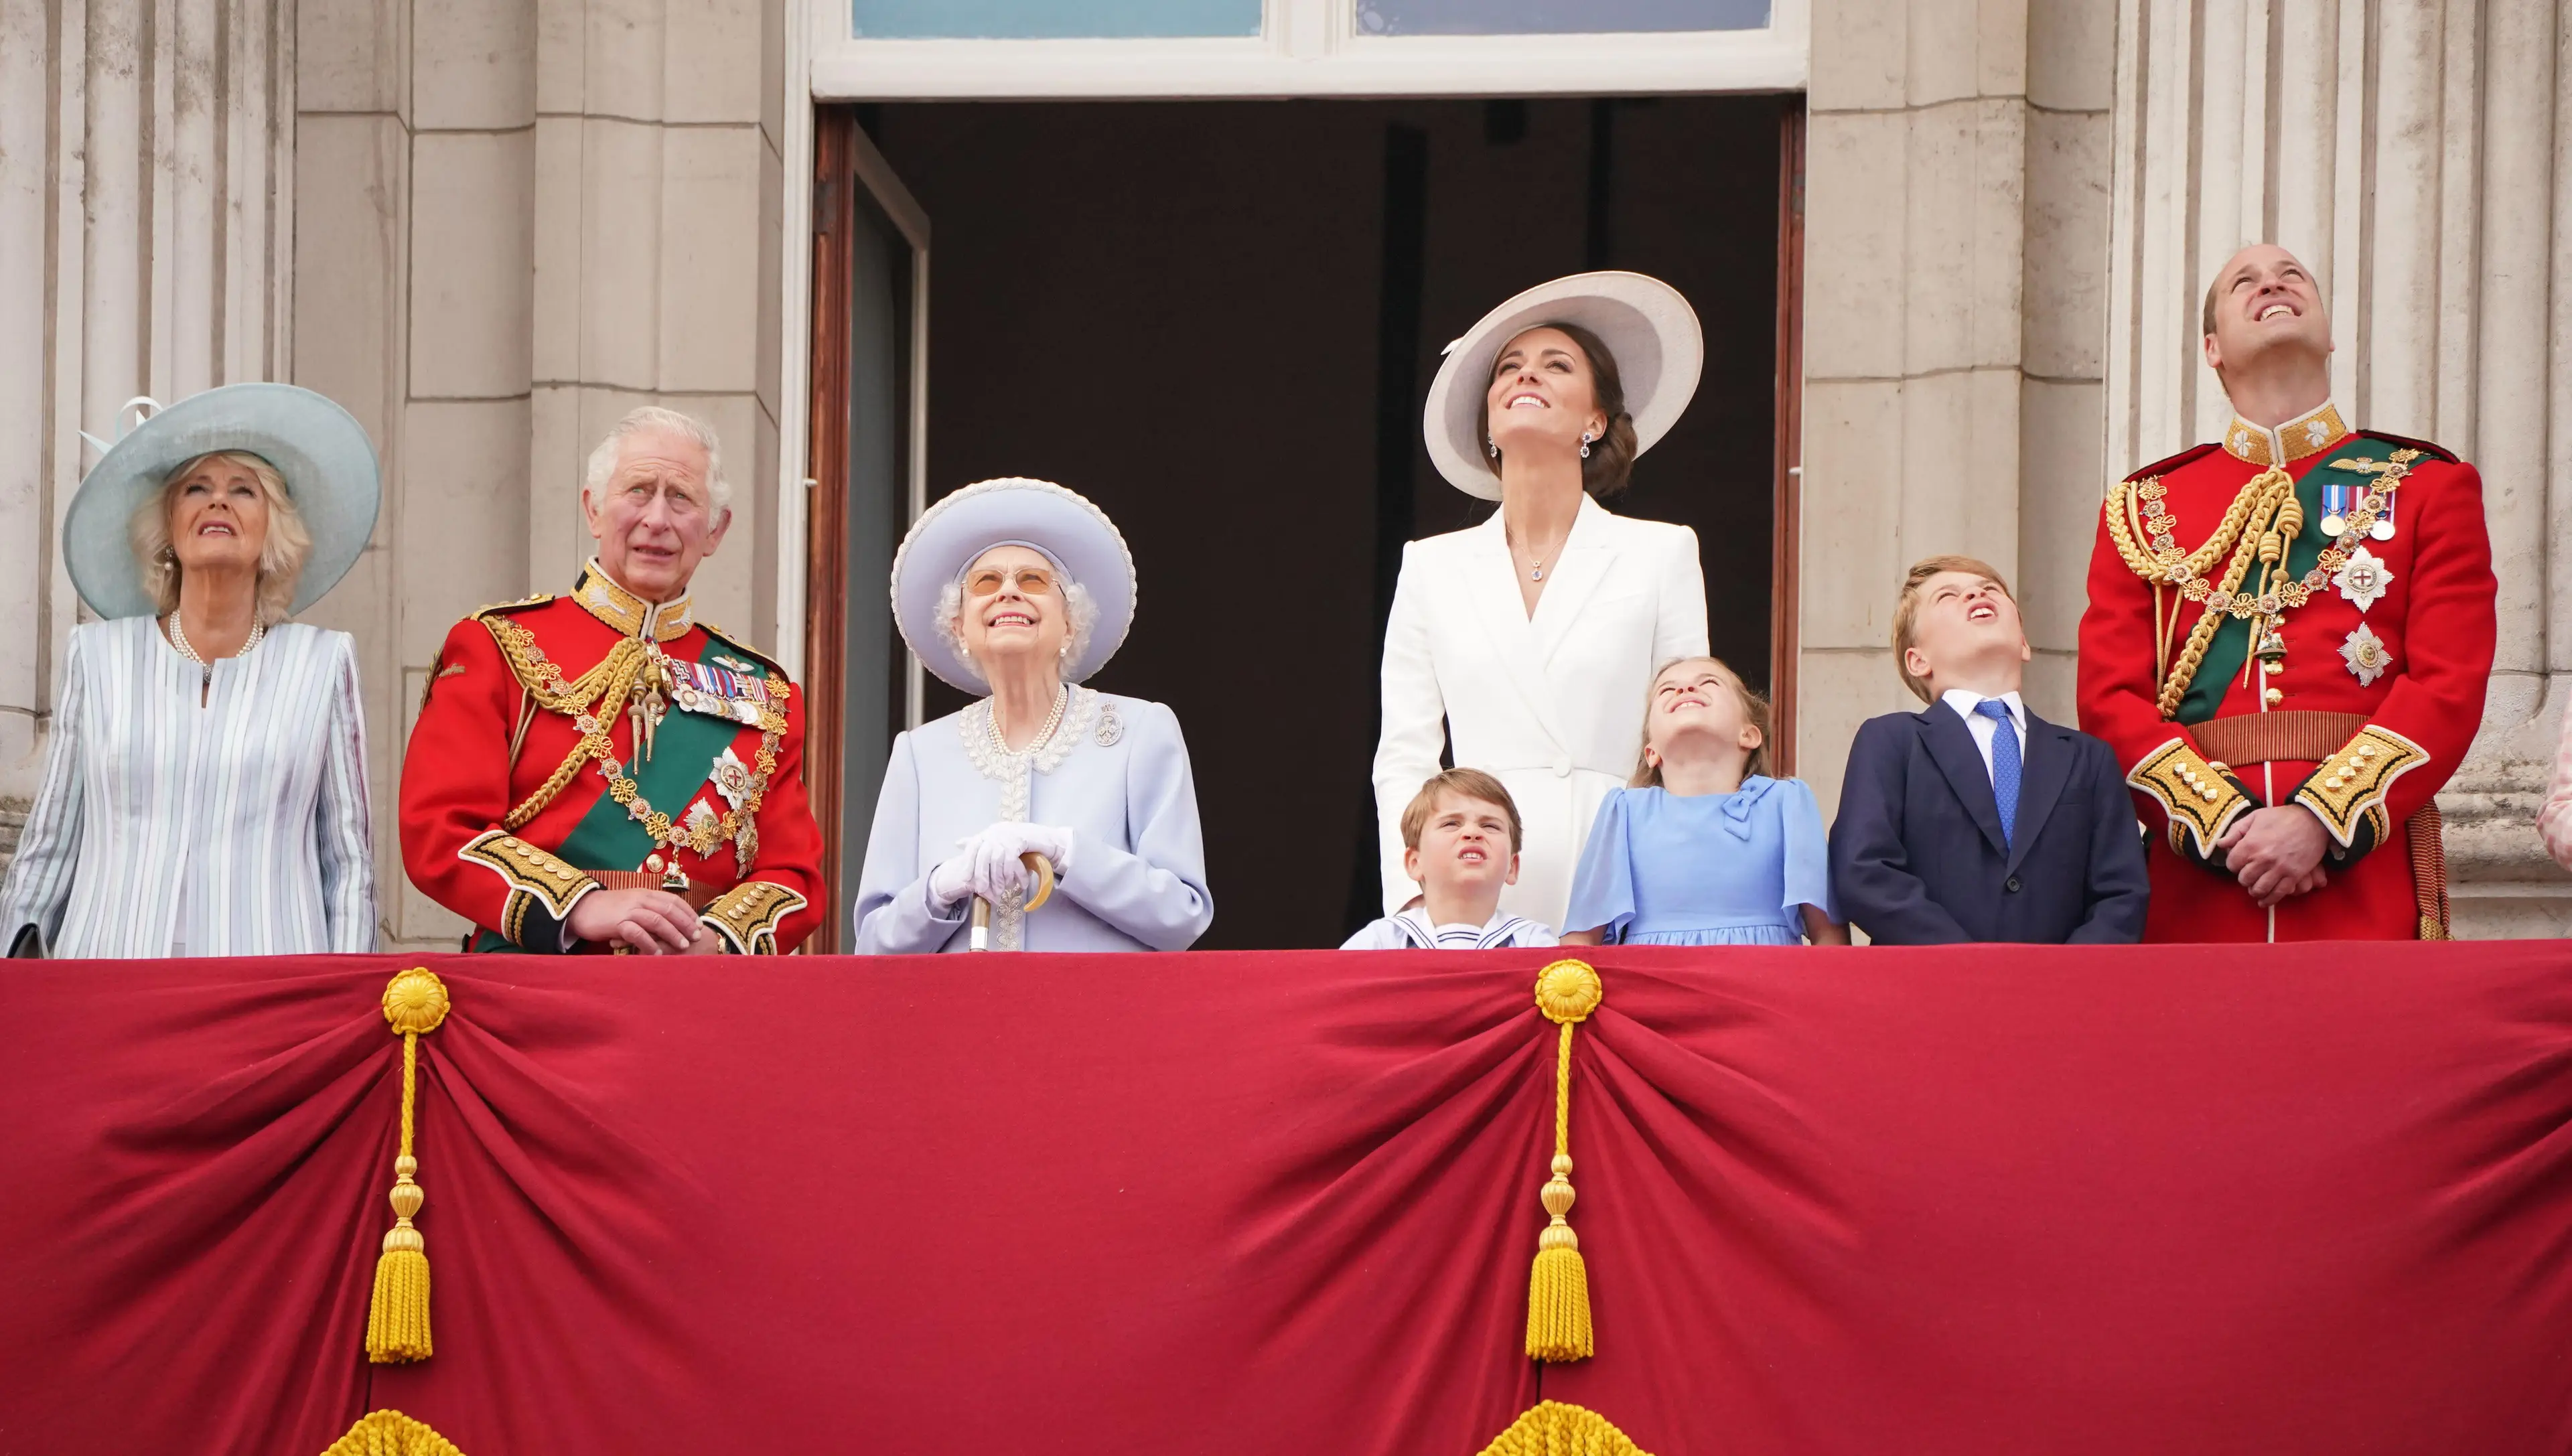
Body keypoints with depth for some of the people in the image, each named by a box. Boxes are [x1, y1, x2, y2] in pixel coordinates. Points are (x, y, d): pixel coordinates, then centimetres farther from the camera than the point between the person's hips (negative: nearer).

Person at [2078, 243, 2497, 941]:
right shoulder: (2144, 506, 15)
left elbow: (2450, 686, 0)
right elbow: (2111, 698, 5)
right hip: (2197, 887, 1)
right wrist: (2227, 824, -12)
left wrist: (2320, 820, -14)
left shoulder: (2429, 487, 11)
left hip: (2368, 883, -1)